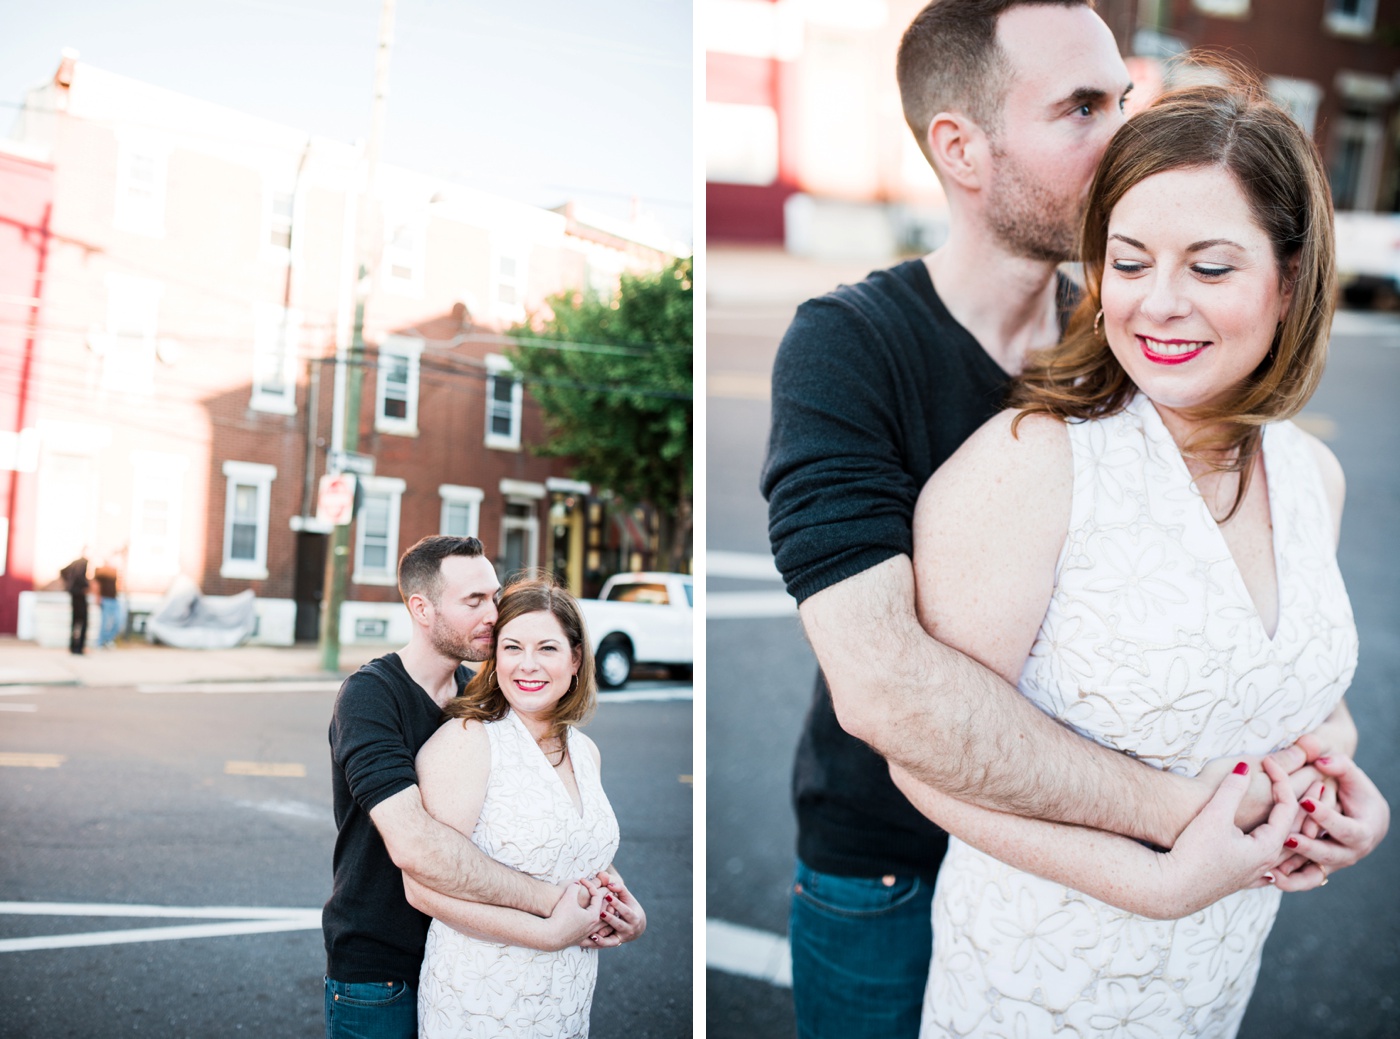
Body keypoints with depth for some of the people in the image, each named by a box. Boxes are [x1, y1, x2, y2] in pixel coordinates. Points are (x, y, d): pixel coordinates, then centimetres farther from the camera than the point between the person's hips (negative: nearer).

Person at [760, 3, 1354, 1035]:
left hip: (1079, 856, 5)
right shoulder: (845, 344, -22)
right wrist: (1180, 808, -33)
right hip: (886, 871, -4)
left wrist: (1319, 714, -24)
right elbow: (881, 680, -34)